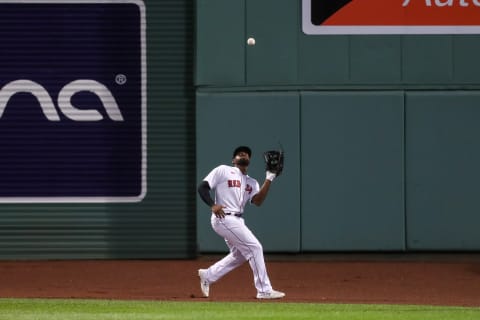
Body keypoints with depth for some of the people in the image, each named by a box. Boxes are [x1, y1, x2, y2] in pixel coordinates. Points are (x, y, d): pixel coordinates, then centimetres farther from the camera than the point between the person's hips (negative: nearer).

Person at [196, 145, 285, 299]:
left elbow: (258, 201, -2)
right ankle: (264, 290, -8)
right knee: (254, 248, -12)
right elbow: (203, 187, -5)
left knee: (239, 255, 15)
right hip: (224, 218, -9)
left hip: (237, 221, 9)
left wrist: (269, 180, -9)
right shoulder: (223, 171, 0)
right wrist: (212, 205, -20)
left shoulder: (251, 182, 16)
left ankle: (208, 275, 27)